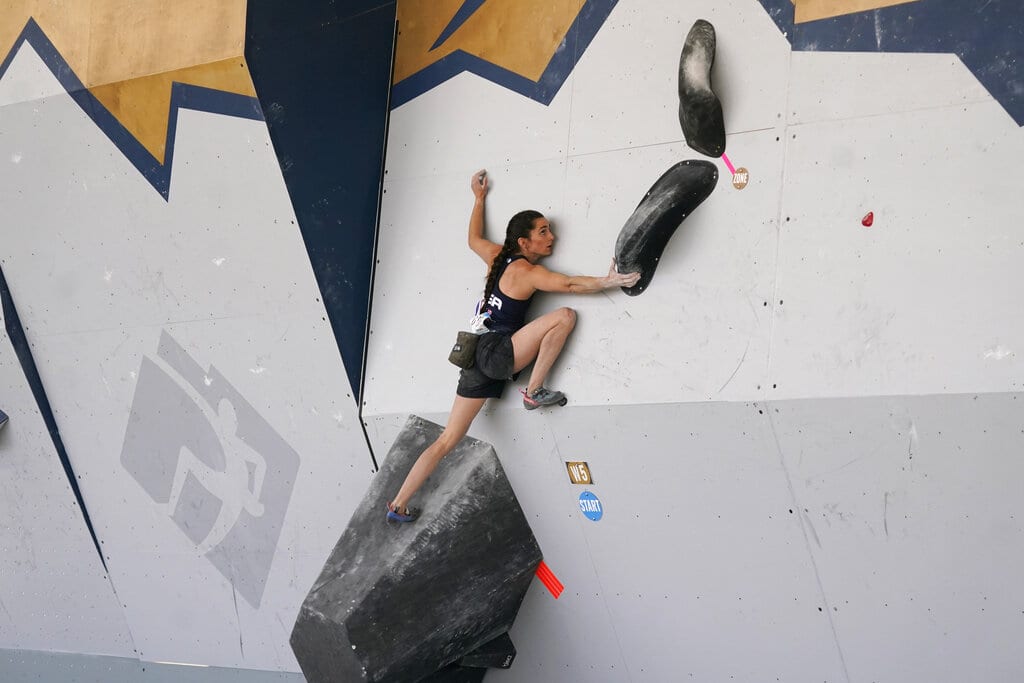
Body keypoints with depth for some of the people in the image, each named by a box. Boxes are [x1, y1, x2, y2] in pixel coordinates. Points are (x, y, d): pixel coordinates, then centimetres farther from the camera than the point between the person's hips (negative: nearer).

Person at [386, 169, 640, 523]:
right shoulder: (527, 271, -9)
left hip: (478, 355, 8)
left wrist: (479, 198, 42)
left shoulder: (498, 256, 14)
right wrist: (608, 281, -19)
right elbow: (570, 284, -19)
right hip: (497, 355, -8)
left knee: (447, 440, 11)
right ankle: (534, 392, -7)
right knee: (565, 316, -14)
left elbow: (474, 239, 33)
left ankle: (398, 506, 12)